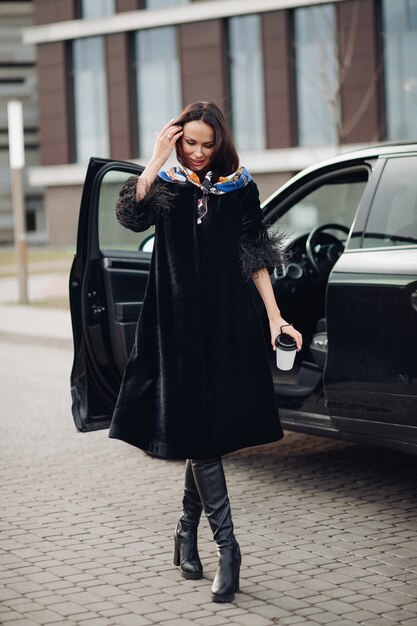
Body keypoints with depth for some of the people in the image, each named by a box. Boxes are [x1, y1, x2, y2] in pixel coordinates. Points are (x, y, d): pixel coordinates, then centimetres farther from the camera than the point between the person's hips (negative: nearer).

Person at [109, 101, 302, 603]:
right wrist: (157, 159, -19)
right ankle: (227, 549, -7)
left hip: (228, 325, 1)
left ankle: (187, 532, 24)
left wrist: (274, 317, 1)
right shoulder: (166, 186, 4)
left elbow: (256, 258, 8)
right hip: (179, 322, -1)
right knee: (197, 433, -6)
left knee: (203, 433, 6)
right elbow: (131, 215, -17)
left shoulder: (240, 188, 7)